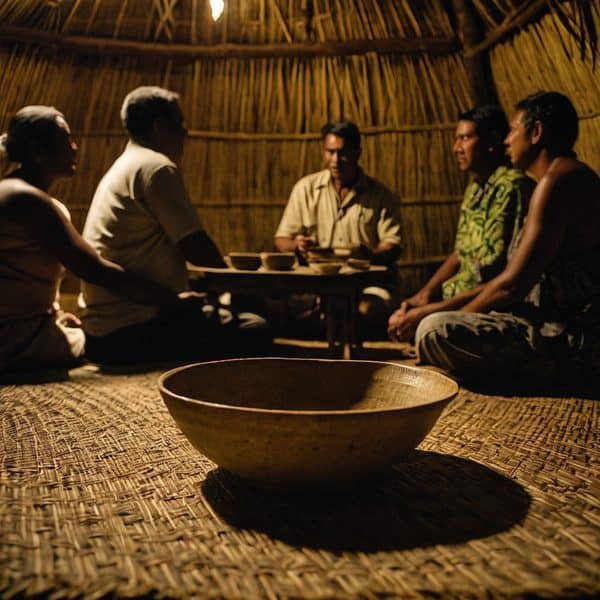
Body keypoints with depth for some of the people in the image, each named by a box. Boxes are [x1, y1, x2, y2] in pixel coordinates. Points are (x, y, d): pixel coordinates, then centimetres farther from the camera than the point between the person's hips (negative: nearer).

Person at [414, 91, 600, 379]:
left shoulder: (559, 180, -16)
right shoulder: (571, 177, 18)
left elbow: (513, 284, -20)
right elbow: (523, 277, 18)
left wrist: (456, 314, -4)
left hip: (575, 337, -11)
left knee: (435, 331, -24)